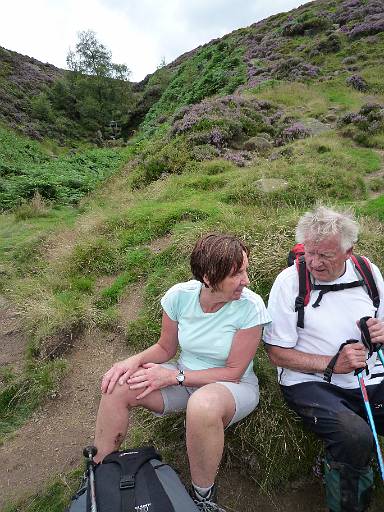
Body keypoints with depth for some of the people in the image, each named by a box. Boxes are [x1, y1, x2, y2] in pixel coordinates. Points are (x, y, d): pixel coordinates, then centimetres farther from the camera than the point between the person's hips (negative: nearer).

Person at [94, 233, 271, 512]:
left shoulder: (251, 307, -23)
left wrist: (175, 376, -22)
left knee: (203, 404, -38)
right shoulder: (180, 295, -14)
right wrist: (136, 360, -18)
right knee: (117, 386, -18)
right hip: (183, 377, 3)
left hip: (234, 385, -3)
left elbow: (233, 372, -16)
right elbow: (166, 348, 2)